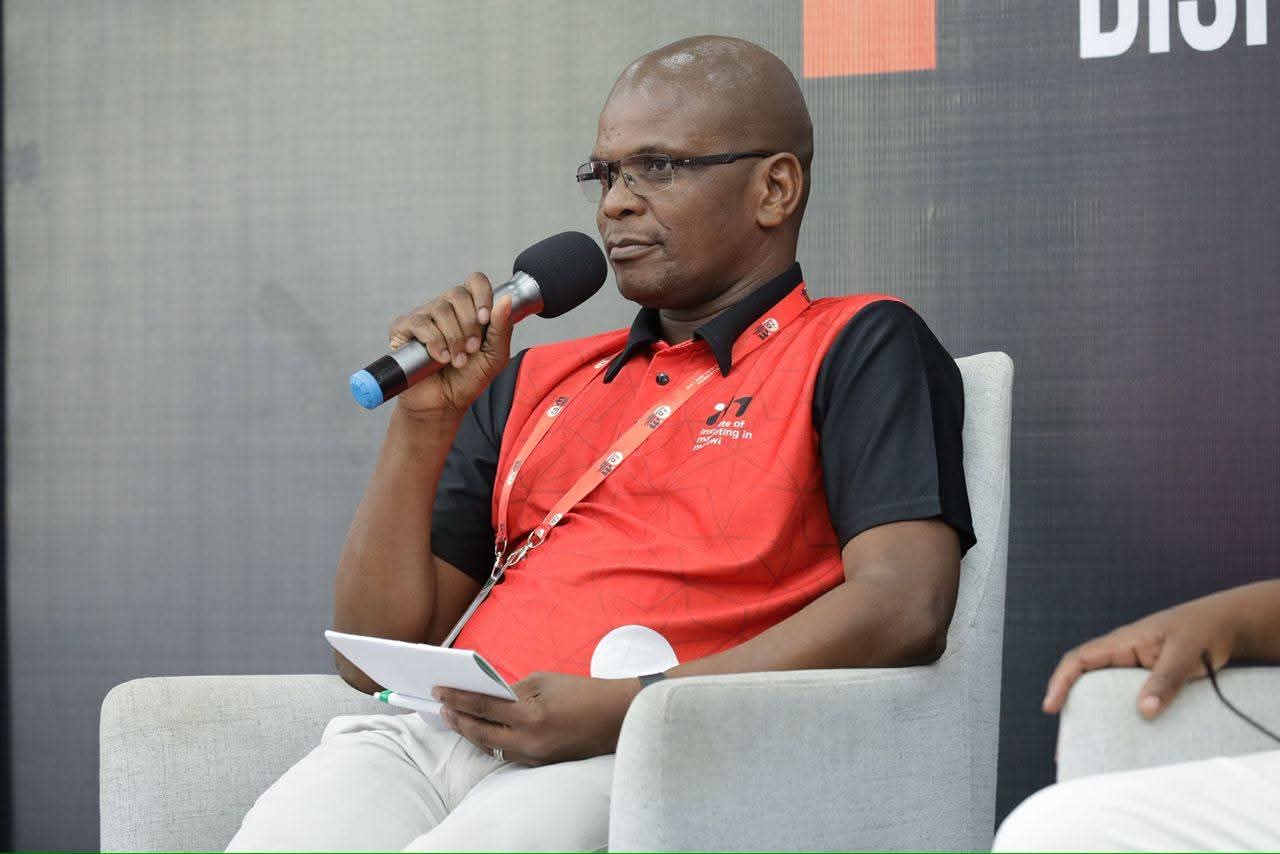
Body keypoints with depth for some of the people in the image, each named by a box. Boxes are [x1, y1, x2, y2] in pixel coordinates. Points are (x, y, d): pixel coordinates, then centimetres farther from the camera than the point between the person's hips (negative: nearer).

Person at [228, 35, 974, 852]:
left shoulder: (861, 349, 10)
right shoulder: (533, 382, 27)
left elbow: (902, 608, -8)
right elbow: (376, 654, 22)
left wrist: (627, 708, -17)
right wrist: (424, 419, 9)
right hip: (435, 739, 5)